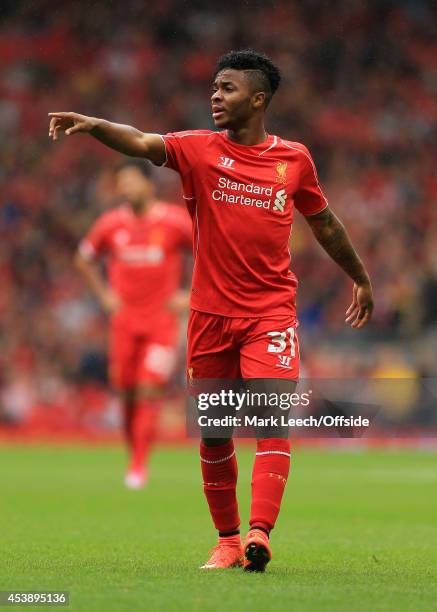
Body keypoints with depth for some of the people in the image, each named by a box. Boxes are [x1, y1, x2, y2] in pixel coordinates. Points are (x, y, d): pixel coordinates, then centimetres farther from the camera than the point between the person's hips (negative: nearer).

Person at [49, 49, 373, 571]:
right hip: (211, 312, 1)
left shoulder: (294, 159, 4)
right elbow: (142, 143, -20)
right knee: (213, 431, 5)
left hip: (270, 312, -1)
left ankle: (259, 534, -23)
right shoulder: (199, 150, -1)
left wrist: (360, 278, 29)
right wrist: (91, 124, -40)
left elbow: (324, 223, 19)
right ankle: (227, 542, 18)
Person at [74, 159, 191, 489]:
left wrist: (190, 296, -3)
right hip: (124, 322, 3)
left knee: (149, 391, -13)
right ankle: (134, 455, 17)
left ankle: (140, 466, -12)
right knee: (128, 394, 2)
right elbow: (84, 259, 20)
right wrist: (104, 294, 9)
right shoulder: (110, 224, 3)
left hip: (162, 322, -3)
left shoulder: (177, 221, -6)